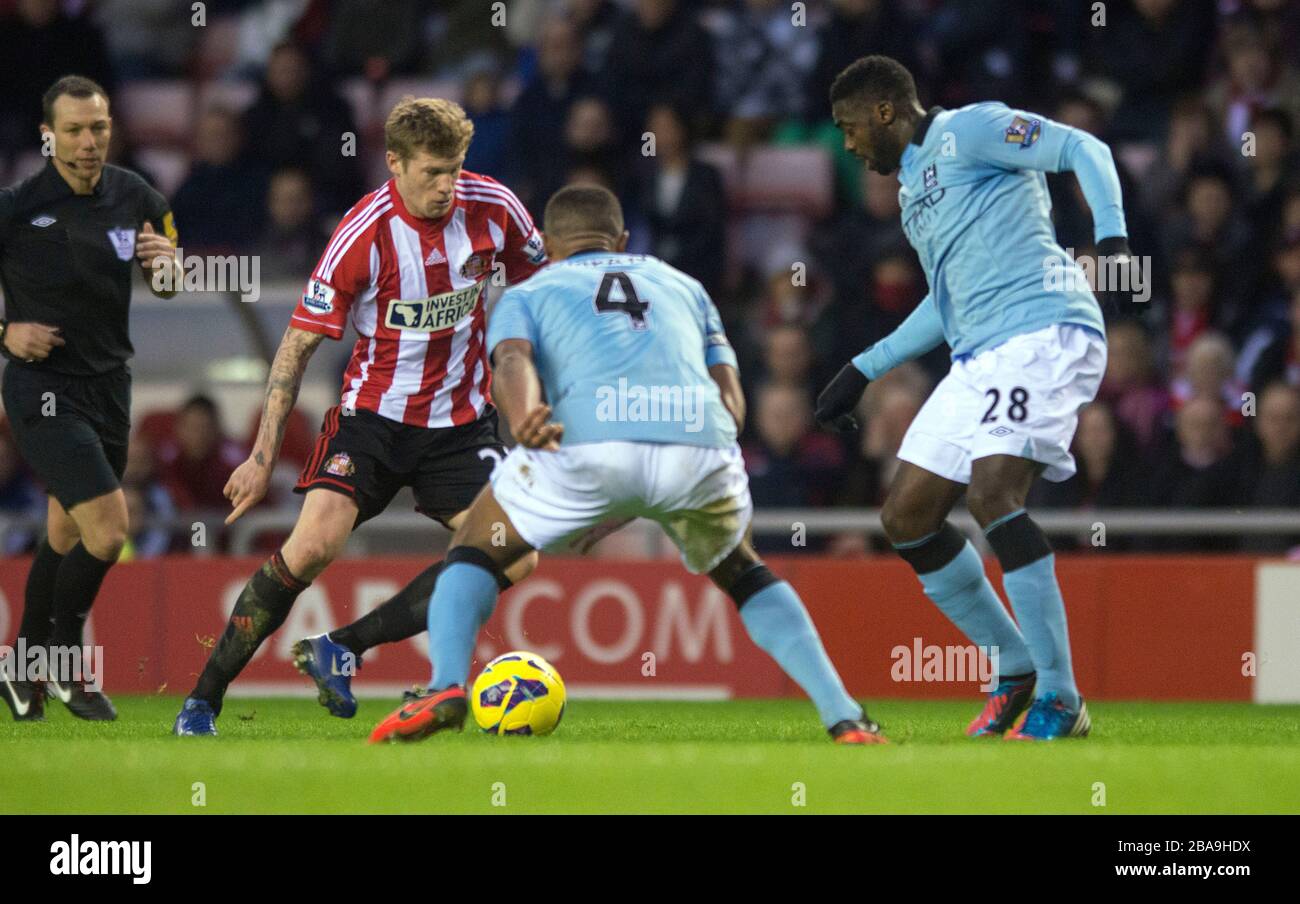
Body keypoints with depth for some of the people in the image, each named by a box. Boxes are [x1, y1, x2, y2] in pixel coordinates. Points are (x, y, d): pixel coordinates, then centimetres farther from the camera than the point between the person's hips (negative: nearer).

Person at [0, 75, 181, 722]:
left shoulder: (135, 199, 1)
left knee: (65, 537, 15)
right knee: (108, 530, -16)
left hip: (108, 383, 6)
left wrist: (168, 265, -8)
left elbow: (166, 285, 14)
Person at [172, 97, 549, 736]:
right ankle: (202, 700, -10)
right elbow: (298, 345, -12)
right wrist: (263, 455, -14)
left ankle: (339, 651, -4)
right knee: (314, 545, -22)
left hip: (460, 421, 4)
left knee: (514, 559, -12)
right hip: (373, 415, -4)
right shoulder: (364, 235, -19)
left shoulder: (493, 208, -9)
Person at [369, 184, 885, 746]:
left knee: (473, 555, 21)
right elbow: (731, 399, 22)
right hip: (702, 446, 2)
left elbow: (512, 360, 3)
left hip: (590, 446, -2)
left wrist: (524, 420, -13)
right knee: (739, 572, 31)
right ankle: (843, 715, 16)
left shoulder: (526, 294, 28)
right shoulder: (682, 284, 38)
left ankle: (445, 689, -5)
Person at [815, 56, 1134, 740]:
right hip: (978, 360, 10)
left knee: (991, 492, -25)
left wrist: (1111, 237, -26)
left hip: (1043, 332, -10)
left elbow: (1083, 149, -11)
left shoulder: (966, 132, -1)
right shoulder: (913, 185, 26)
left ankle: (1060, 701, -21)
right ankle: (1015, 672, 17)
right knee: (906, 517, 6)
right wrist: (863, 370, 36)